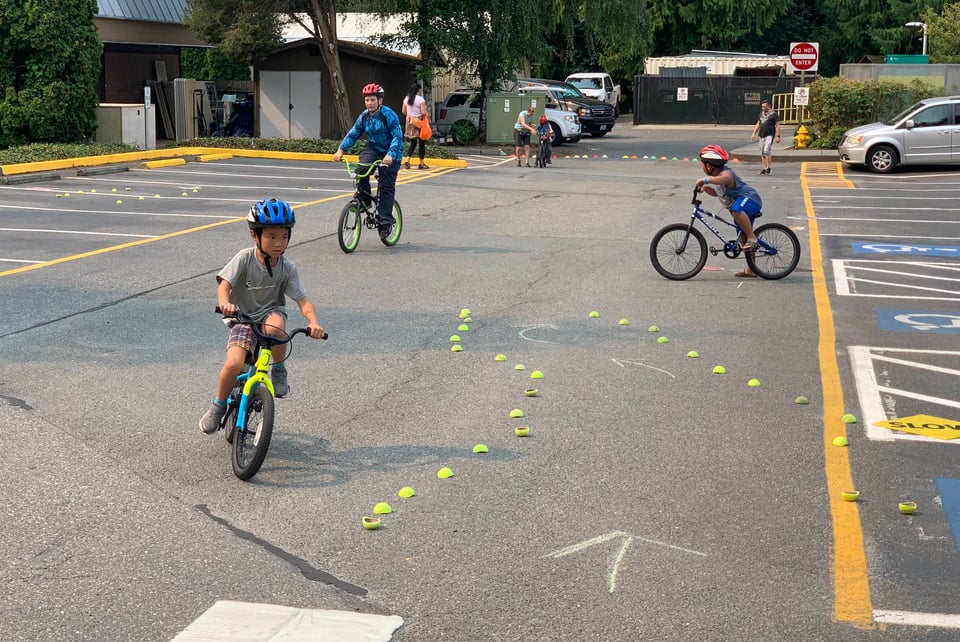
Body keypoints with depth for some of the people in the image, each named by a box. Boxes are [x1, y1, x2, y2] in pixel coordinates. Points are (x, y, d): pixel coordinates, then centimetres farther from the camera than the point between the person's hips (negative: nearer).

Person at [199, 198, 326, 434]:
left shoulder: (287, 268, -9)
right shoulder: (244, 258, -14)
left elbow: (302, 300, -12)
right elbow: (224, 284, -23)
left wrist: (314, 323, -33)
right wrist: (225, 303, -47)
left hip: (271, 312, 1)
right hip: (243, 319, -1)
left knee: (275, 325, -38)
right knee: (233, 364, -23)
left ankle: (279, 369, -9)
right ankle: (219, 405, 6)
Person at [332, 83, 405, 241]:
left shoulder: (389, 115, -18)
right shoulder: (364, 117, 0)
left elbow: (398, 137, -25)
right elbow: (353, 134, 5)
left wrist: (390, 155, -39)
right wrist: (341, 150, -9)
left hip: (390, 153, -5)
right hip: (372, 148, 5)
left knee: (386, 187, -7)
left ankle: (385, 222, -3)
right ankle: (364, 201, -6)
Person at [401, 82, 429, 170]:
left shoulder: (407, 98, 5)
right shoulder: (420, 99, -13)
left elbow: (403, 111, 9)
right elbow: (423, 112, -19)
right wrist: (425, 115, 1)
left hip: (410, 121, 6)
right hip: (419, 122, -6)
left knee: (413, 143, 14)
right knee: (422, 143, 6)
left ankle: (407, 162, -1)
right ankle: (421, 164, 10)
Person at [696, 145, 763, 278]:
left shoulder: (726, 173, -21)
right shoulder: (715, 176, 10)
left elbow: (724, 179, -46)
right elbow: (716, 192, 23)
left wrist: (705, 180, -51)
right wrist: (705, 188, 5)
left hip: (749, 199, -10)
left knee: (736, 210, -43)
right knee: (743, 239, 13)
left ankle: (752, 237, -31)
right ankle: (750, 270, 22)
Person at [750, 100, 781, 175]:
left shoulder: (774, 114, -3)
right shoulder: (761, 113, 17)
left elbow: (777, 126, -6)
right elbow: (758, 124, 23)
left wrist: (778, 136, -14)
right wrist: (754, 133, 15)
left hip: (770, 135, -7)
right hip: (761, 135, 7)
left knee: (767, 150, -19)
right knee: (762, 153, 5)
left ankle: (768, 167, -11)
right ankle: (764, 168, 9)